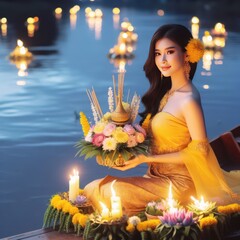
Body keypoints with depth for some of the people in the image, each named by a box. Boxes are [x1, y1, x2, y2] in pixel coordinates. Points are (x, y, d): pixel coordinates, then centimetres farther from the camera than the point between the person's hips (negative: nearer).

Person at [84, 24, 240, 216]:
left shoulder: (188, 100, -16)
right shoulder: (165, 92, 10)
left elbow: (199, 151, -15)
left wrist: (146, 158, -16)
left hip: (178, 184, -8)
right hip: (156, 177, 8)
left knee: (111, 192, -24)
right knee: (93, 189, -3)